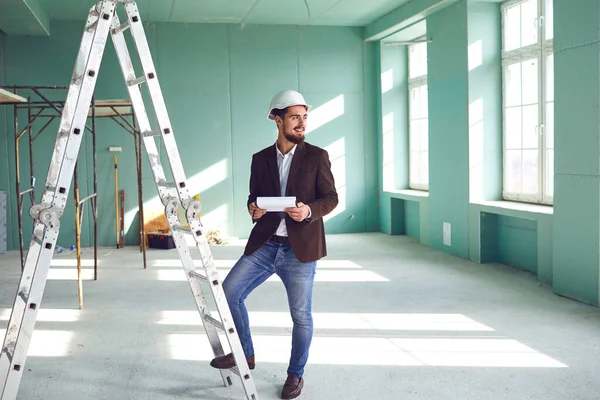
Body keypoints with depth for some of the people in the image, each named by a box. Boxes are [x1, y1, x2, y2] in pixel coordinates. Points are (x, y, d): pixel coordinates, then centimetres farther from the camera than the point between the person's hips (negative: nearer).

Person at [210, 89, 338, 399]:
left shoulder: (317, 156, -1)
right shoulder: (260, 159, 8)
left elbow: (331, 198, -1)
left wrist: (310, 210, -21)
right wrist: (252, 208, -8)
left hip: (300, 248, -3)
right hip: (265, 244, 3)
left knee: (300, 314, 3)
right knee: (229, 292, -5)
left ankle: (295, 374, 24)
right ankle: (245, 353, 16)